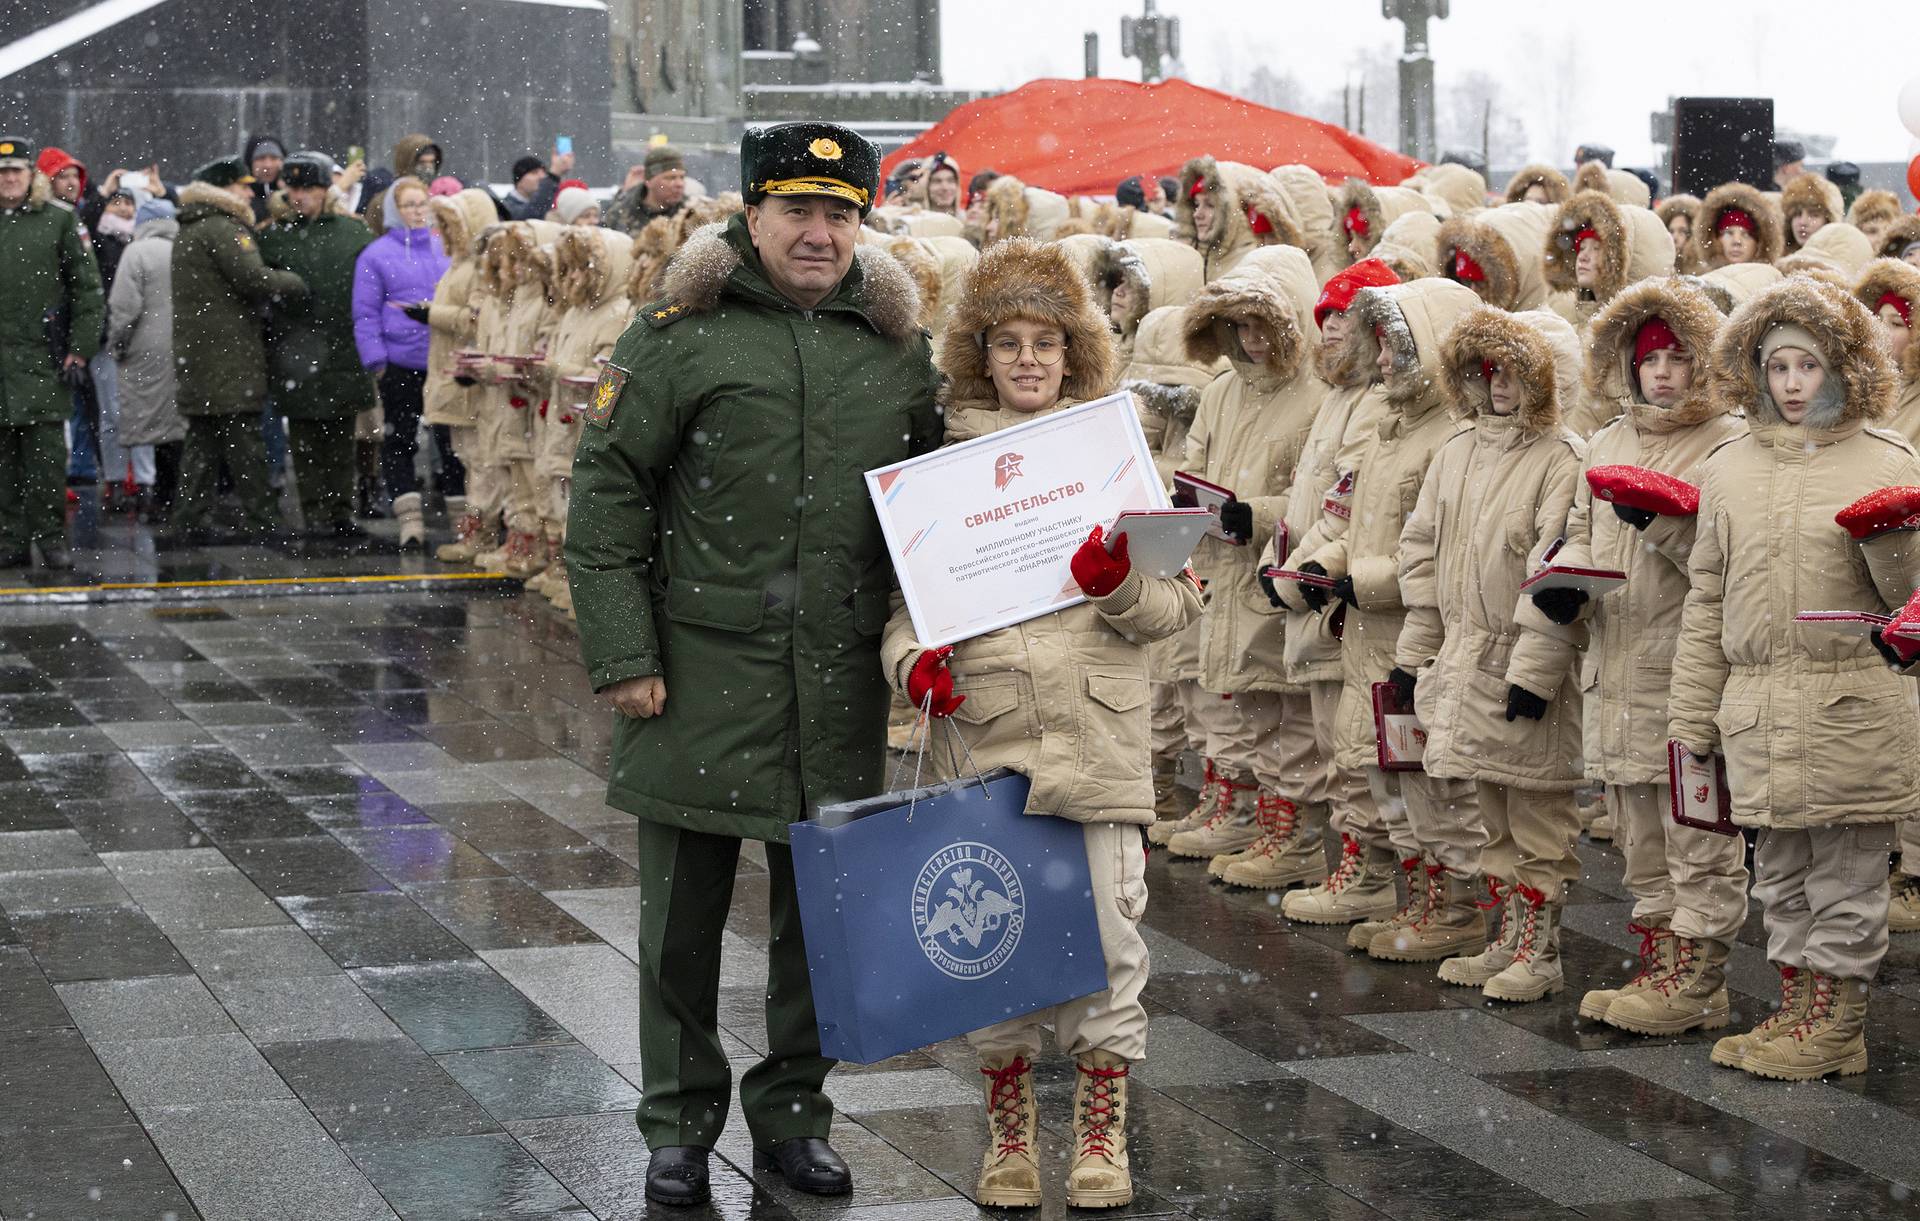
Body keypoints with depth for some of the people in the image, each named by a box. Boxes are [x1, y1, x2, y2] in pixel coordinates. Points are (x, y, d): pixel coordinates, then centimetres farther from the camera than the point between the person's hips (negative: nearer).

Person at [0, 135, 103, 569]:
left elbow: (87, 288, 3)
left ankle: (52, 539, 2)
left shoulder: (59, 220, 4)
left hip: (42, 359, -2)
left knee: (45, 452, -4)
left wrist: (80, 348, -3)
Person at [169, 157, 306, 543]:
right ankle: (263, 522, -6)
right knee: (244, 441, -7)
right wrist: (297, 284, -5)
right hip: (229, 356, -9)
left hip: (193, 356, 9)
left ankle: (191, 521, 10)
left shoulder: (187, 232, 20)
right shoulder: (223, 229, -11)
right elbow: (254, 279, -19)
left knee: (203, 441, 11)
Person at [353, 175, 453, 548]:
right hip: (400, 361, -2)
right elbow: (366, 313, -2)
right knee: (400, 440, 4)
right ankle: (410, 520, 8)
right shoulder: (377, 255, -1)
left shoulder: (447, 248, 8)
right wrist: (376, 360, -8)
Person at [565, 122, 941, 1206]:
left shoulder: (899, 350, 9)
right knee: (686, 908, 5)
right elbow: (606, 493, -5)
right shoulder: (681, 333, -3)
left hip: (841, 683, 3)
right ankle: (682, 1122, 19)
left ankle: (793, 1114, 24)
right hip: (701, 669, -3)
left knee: (822, 905, 10)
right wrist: (621, 651, -10)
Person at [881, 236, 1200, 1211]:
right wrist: (910, 656, -9)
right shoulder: (942, 463, 7)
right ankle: (1008, 1138, 21)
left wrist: (1121, 587, -16)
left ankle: (1100, 1139, 16)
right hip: (981, 731, 0)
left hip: (1099, 737, 0)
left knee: (1106, 940, 1)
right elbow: (901, 589, 11)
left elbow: (1182, 601, 4)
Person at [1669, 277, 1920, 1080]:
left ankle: (1837, 1024, 13)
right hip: (1757, 705, 4)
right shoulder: (1729, 469, 11)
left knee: (1846, 872, 2)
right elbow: (1707, 600, 15)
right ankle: (1796, 1010, 24)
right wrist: (1692, 714, 14)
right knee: (1780, 872, 12)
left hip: (1853, 706, -4)